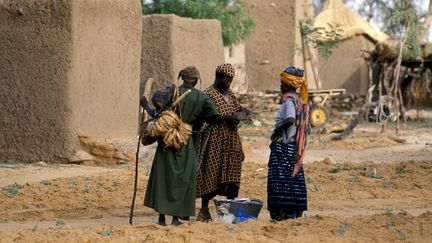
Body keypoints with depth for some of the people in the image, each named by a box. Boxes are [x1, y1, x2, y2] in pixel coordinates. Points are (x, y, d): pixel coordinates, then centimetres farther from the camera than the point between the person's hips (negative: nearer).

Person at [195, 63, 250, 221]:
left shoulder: (230, 94, 16)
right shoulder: (208, 94, -7)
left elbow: (239, 109, 22)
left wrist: (242, 113, -3)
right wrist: (226, 117, -25)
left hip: (231, 140, 7)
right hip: (214, 141, -7)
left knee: (231, 174, 6)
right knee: (210, 173, -5)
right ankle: (204, 209, -1)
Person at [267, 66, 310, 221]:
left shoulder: (289, 101, -14)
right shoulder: (301, 102, 13)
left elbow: (290, 119, -33)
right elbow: (305, 127, 17)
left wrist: (276, 130, -19)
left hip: (283, 146, -9)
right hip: (295, 148, 9)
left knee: (281, 178, -8)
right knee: (294, 178, 10)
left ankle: (282, 213, -12)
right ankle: (296, 212, 12)